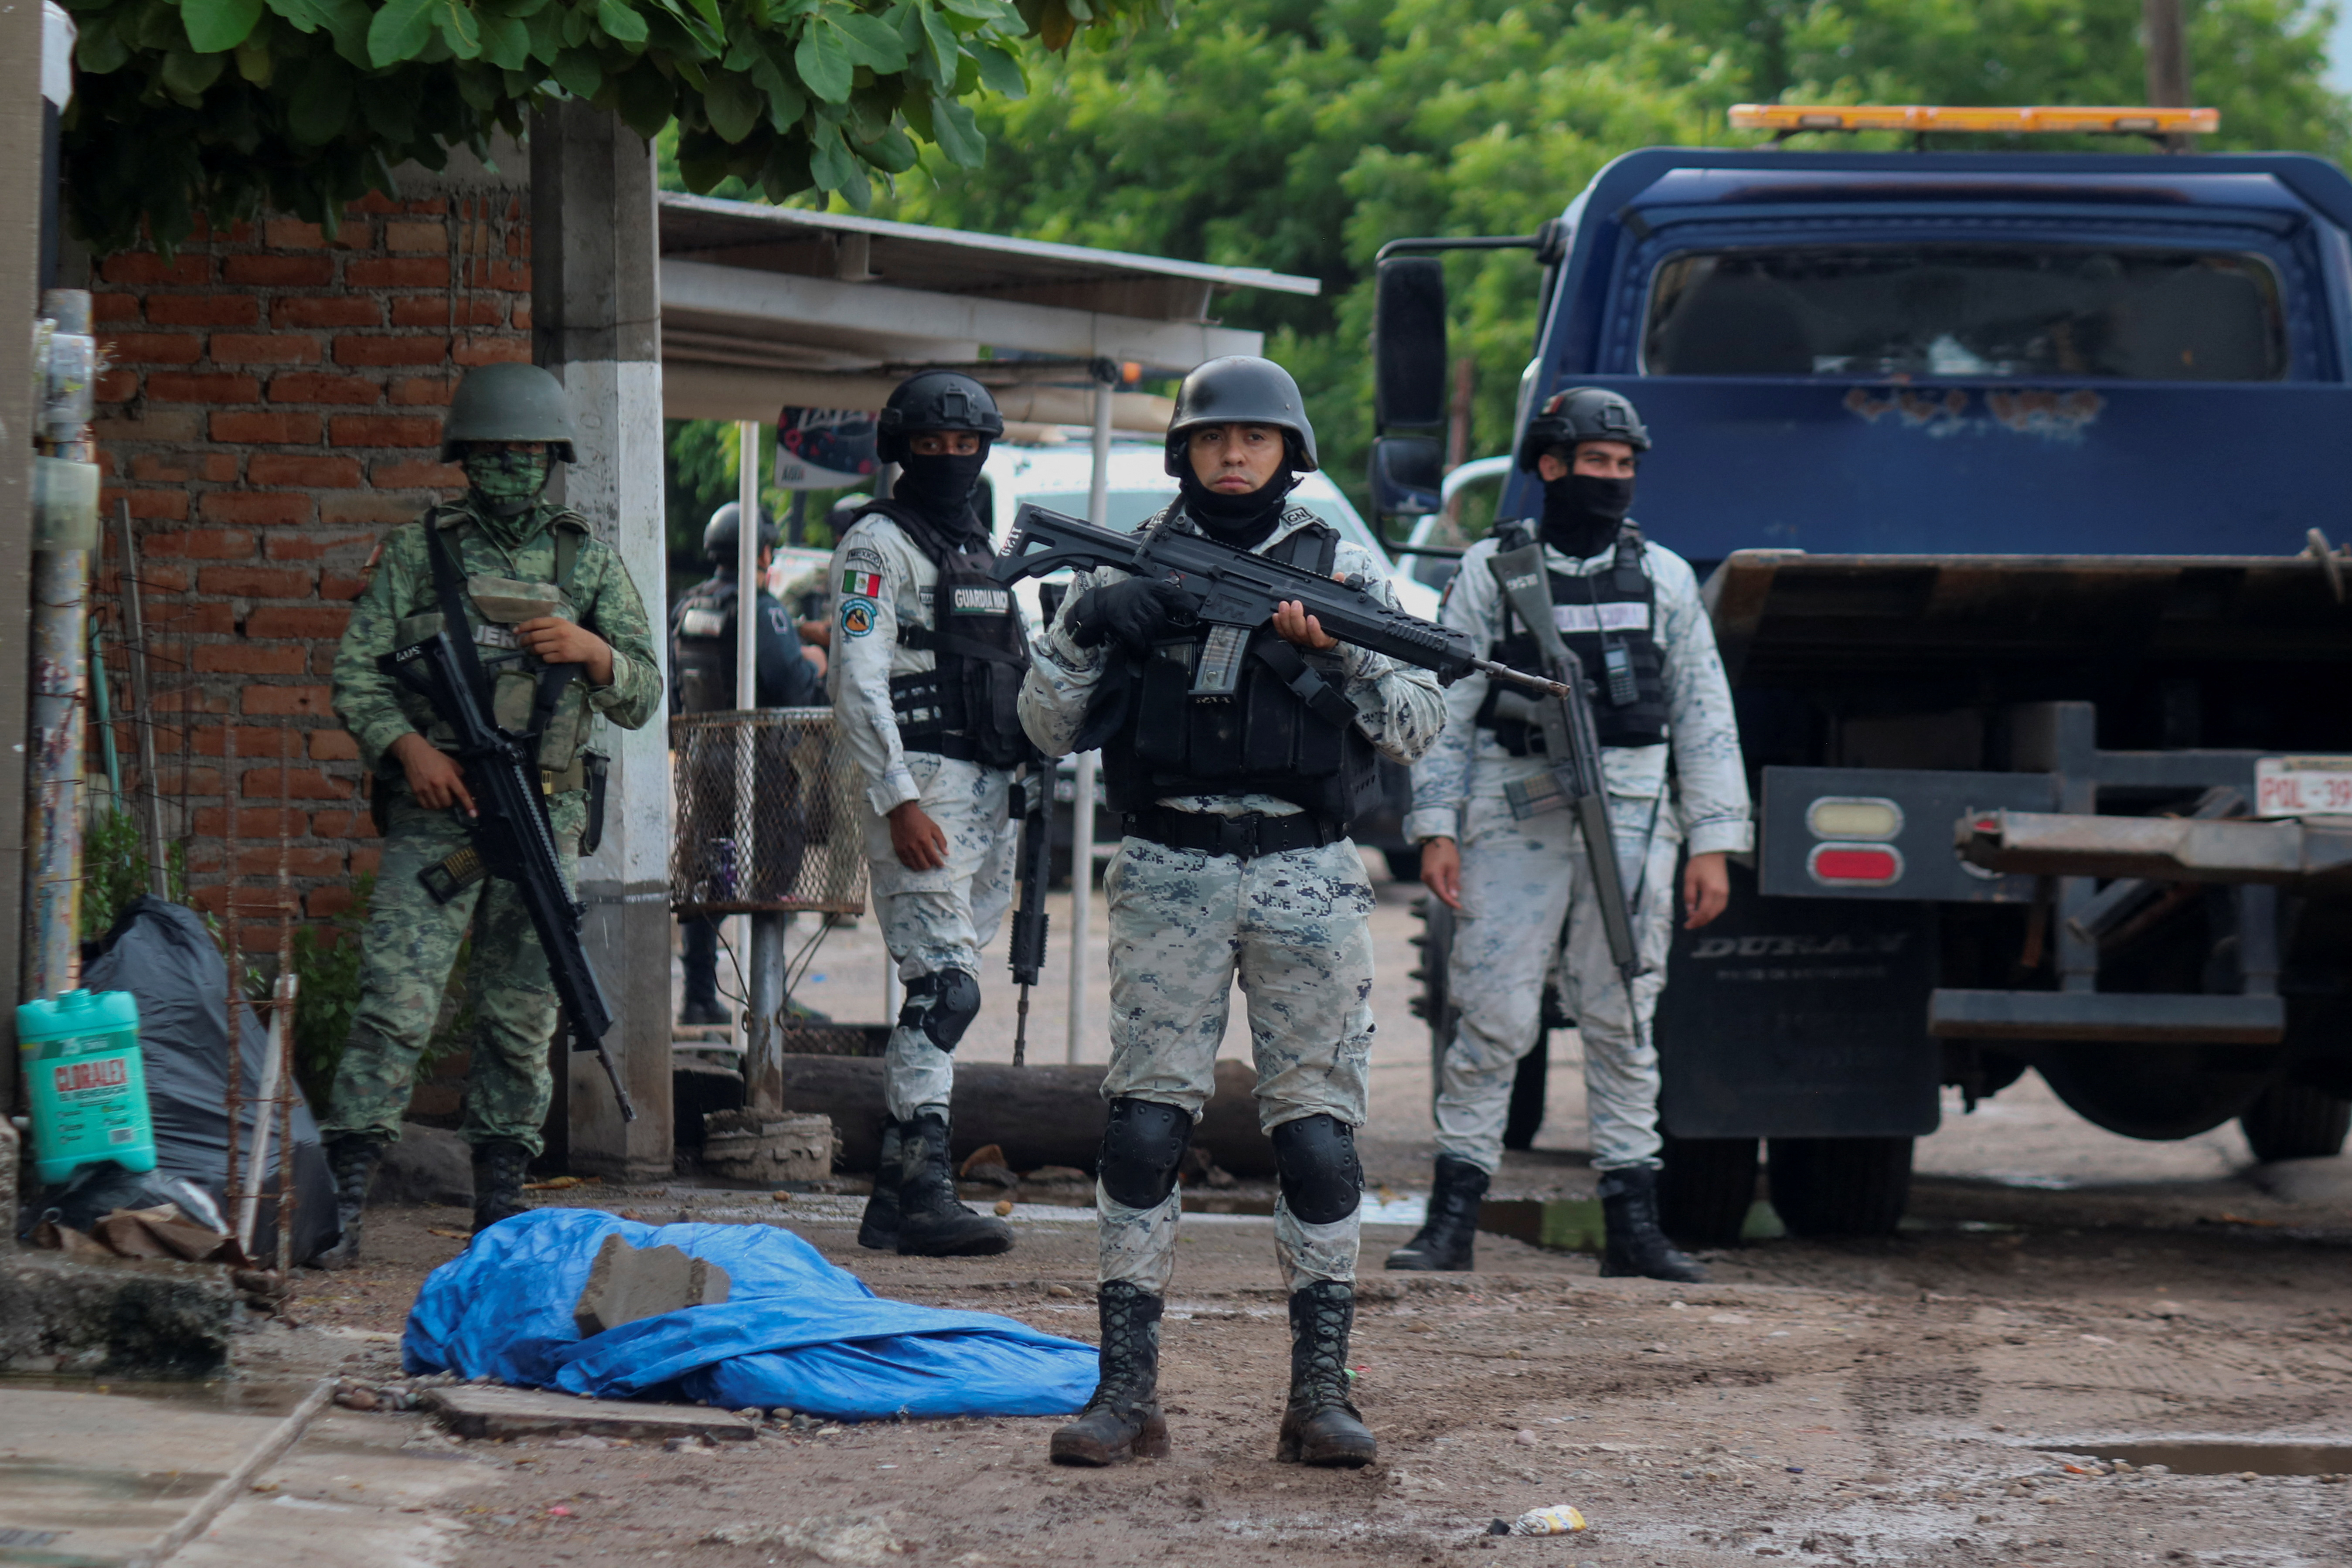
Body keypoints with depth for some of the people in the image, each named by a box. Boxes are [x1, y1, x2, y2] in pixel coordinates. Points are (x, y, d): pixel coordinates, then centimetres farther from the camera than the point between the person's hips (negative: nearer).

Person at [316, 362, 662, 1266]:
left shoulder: (590, 563, 11)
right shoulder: (418, 553, 6)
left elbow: (644, 698, 10)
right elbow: (354, 674, 3)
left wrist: (591, 650, -11)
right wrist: (408, 747, -13)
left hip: (543, 820, 3)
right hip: (435, 817, -3)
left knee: (522, 1019, 7)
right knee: (395, 1002, -13)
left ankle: (501, 1206, 15)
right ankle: (342, 1201, -15)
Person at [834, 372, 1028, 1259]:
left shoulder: (984, 552, 21)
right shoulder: (878, 545, -4)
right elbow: (859, 680, -13)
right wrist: (899, 802, -21)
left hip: (992, 792, 9)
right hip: (923, 784, -9)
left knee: (948, 994, 8)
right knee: (944, 989, -17)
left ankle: (893, 1196, 11)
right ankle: (923, 1192, -21)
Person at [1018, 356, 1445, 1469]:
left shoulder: (1344, 570, 7)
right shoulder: (1131, 570, 9)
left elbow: (1419, 728, 3)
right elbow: (1048, 729, 7)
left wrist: (1345, 656, -13)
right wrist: (1086, 634, -10)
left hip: (1306, 877, 0)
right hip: (1168, 876, 0)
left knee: (1318, 1133, -2)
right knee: (1143, 1126, -4)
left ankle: (1320, 1394, 4)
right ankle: (1125, 1391, -1)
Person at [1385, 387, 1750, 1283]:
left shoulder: (1664, 579, 11)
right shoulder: (1489, 572, 5)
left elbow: (1704, 716, 11)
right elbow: (1445, 709, 4)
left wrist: (1712, 844, 5)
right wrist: (1436, 829, -5)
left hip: (1631, 825, 2)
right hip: (1515, 823, -2)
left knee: (1623, 1024, 4)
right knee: (1493, 1018, -5)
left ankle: (1632, 1223, 8)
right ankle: (1452, 1217, -1)